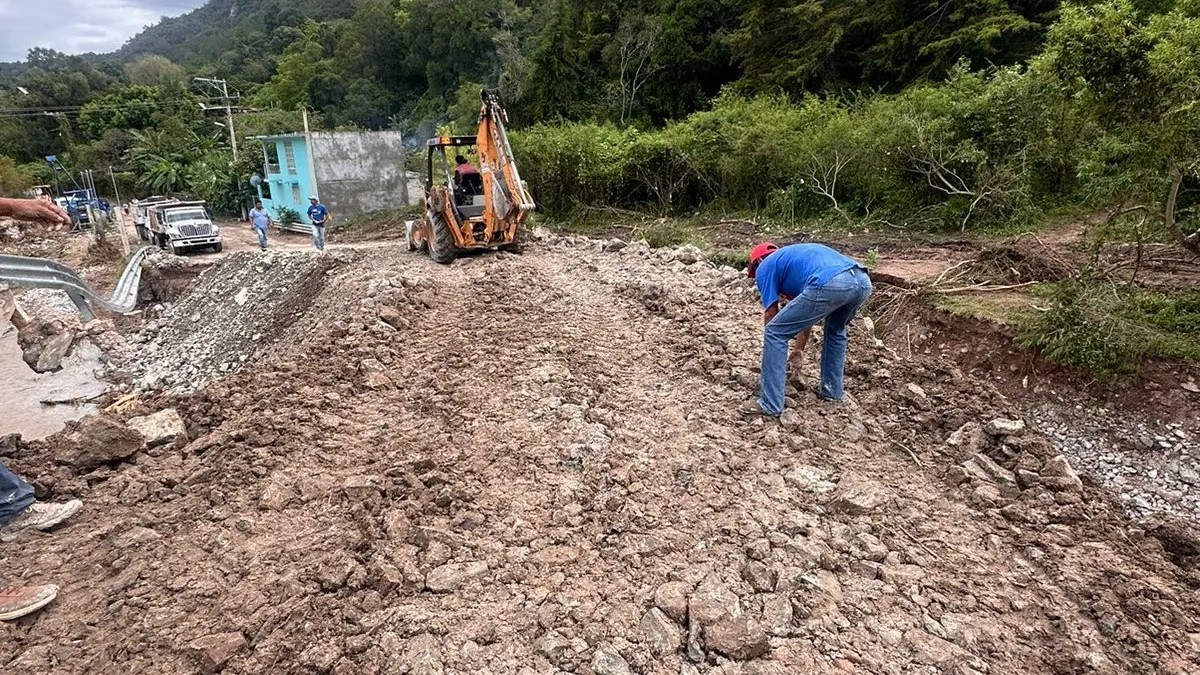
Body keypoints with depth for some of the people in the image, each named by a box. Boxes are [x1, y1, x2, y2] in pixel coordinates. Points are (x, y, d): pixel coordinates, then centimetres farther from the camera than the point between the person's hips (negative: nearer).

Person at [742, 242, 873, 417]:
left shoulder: (765, 267, 21)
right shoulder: (798, 257, 41)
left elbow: (770, 316, 22)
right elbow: (807, 314, 46)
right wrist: (798, 351, 54)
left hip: (830, 285, -8)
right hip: (863, 281, 8)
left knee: (774, 333, 8)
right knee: (836, 330, 36)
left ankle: (770, 404, 11)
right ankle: (833, 390, 40)